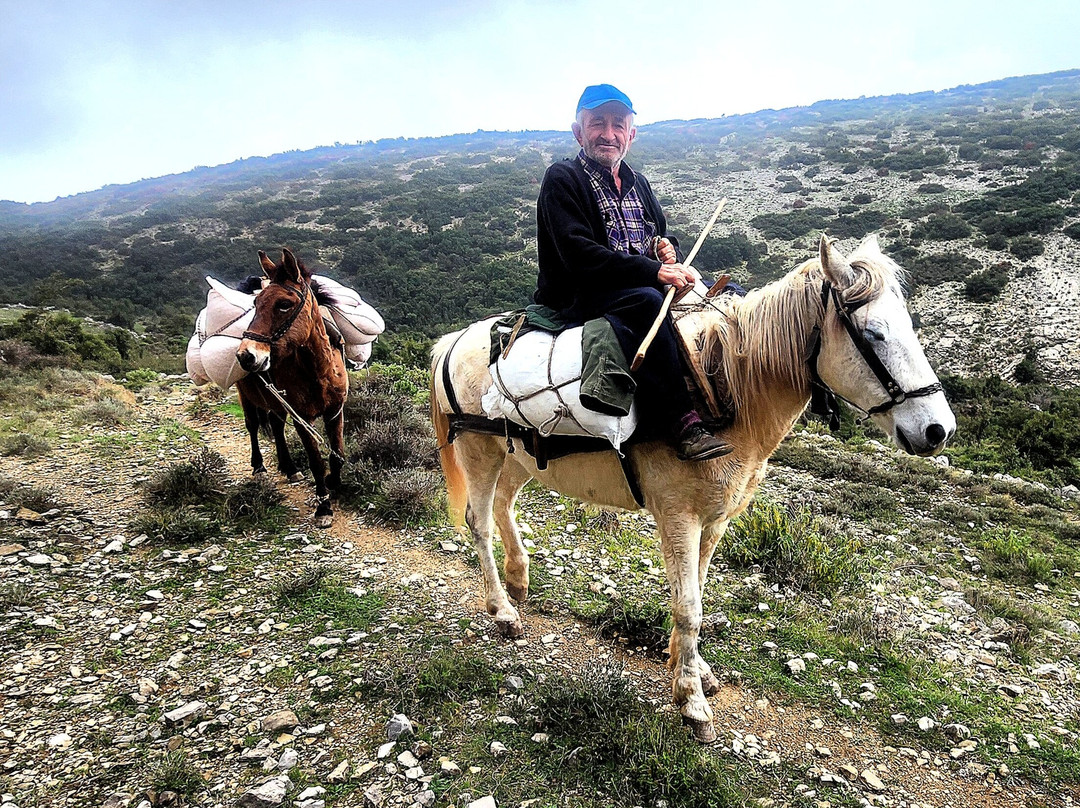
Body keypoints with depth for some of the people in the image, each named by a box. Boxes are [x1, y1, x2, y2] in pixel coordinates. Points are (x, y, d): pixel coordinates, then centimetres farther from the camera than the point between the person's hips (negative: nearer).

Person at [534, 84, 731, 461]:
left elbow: (662, 238, 26)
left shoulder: (638, 184, 19)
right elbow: (579, 256, -19)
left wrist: (667, 248, -2)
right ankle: (682, 422, -38)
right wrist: (654, 271, -25)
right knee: (647, 301, -37)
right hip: (579, 299, -7)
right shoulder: (562, 179, -5)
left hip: (643, 286, 8)